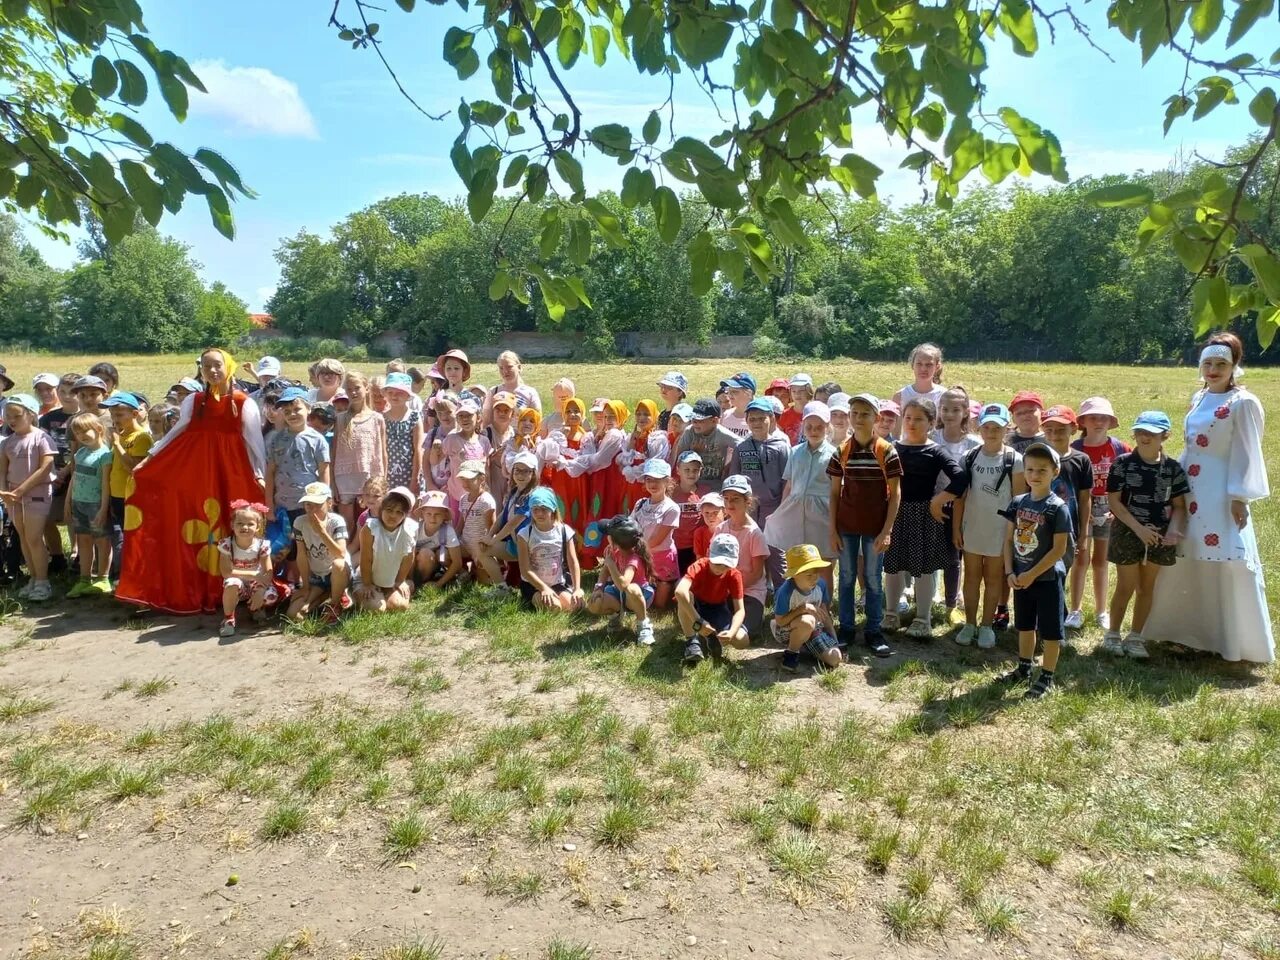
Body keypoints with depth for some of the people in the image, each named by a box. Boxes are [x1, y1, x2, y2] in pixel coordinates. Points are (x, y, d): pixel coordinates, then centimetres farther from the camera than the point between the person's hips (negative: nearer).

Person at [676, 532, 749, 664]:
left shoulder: (734, 575, -20)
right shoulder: (699, 566, -30)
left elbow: (740, 610, -22)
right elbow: (680, 591, -50)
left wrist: (732, 631, -43)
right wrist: (698, 622, -56)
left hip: (718, 610, 3)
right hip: (694, 607, -2)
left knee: (742, 641, -21)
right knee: (684, 595, -39)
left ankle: (711, 635, 9)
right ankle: (692, 641, -22)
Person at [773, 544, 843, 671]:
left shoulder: (821, 584, -11)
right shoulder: (786, 591, -28)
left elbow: (824, 613, 2)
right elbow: (780, 621, -22)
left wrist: (835, 642, 0)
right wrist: (803, 609, -32)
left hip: (814, 630, 5)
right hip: (786, 632, -5)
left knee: (835, 659, -14)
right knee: (807, 621, -38)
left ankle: (807, 650, 16)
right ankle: (791, 653, -11)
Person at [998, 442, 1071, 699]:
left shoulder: (1057, 507, -15)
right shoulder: (1018, 502, 1)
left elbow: (1059, 549, -16)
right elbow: (1009, 540, 5)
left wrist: (1031, 575, -16)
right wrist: (1010, 572, -4)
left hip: (1047, 577, -6)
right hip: (1021, 577, 6)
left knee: (1050, 630, 6)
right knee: (1024, 625, 20)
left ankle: (1046, 677, 18)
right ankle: (1024, 668, 36)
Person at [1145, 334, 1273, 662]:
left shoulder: (1243, 403, -10)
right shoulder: (1199, 398, 11)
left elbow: (1246, 455, -12)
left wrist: (1239, 498, -16)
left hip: (1223, 494, -7)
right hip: (1189, 490, 8)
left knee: (1229, 566, -3)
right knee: (1183, 562, 14)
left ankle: (1238, 642, 10)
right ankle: (1189, 630, 29)